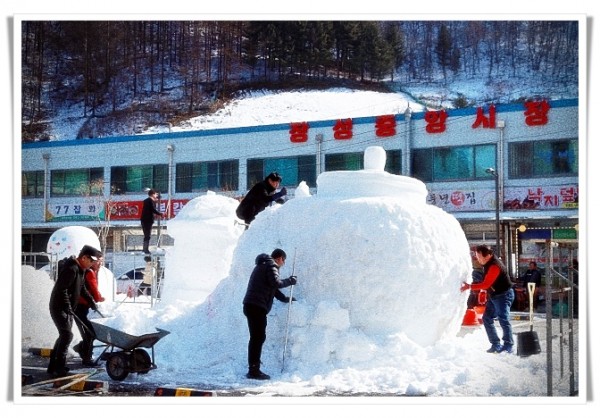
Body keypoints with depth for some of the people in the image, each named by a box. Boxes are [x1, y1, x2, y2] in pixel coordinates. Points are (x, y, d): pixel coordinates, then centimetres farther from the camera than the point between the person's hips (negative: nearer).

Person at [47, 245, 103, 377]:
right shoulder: (71, 269, -22)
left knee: (64, 336, 14)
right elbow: (62, 290, -28)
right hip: (59, 308, -11)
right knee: (67, 335, -15)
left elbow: (82, 289, 23)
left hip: (67, 309, 11)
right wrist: (68, 308, -27)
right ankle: (59, 368, -14)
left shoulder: (80, 269, 11)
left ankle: (53, 366, 23)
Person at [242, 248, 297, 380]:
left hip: (251, 305, 10)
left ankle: (253, 369, 16)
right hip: (257, 306, -10)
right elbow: (276, 283, -20)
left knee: (256, 337, 13)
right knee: (259, 337, -9)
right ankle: (254, 371, -10)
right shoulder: (271, 266, -4)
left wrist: (285, 298, 35)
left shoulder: (262, 265, 27)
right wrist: (290, 281, -6)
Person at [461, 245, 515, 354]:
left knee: (503, 319, -15)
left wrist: (470, 286, -28)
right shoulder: (488, 264, 6)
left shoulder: (495, 266, -25)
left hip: (504, 295, -10)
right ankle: (496, 344, 10)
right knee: (487, 318, 7)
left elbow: (486, 284, -28)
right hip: (494, 295, 10)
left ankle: (508, 346, -11)